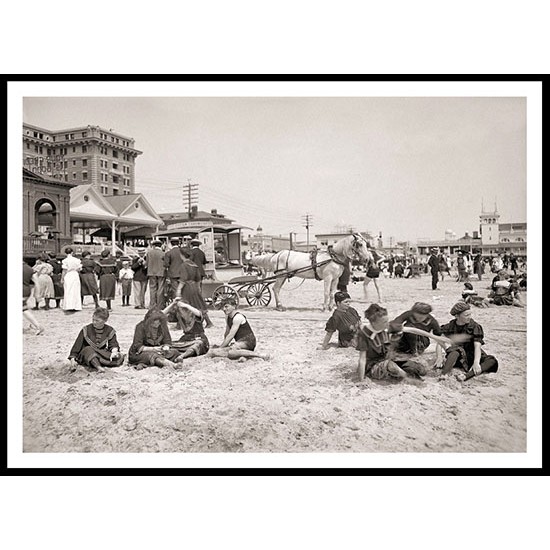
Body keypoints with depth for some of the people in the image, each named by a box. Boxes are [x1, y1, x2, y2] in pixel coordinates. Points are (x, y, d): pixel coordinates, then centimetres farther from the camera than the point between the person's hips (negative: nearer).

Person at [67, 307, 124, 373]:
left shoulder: (109, 330, 2)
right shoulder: (86, 330, -4)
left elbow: (113, 344, -2)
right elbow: (77, 345, -4)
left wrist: (114, 351, -26)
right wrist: (72, 359, -14)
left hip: (102, 354, 2)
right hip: (86, 355, -2)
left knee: (120, 357, -25)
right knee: (88, 349, -39)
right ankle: (98, 367, -59)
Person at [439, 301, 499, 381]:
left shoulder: (475, 327, -7)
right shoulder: (449, 327, -3)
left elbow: (477, 346, -20)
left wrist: (476, 363, -36)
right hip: (456, 359, -1)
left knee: (492, 361, -27)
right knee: (457, 349, -34)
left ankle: (467, 376, -49)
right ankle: (443, 375, -52)